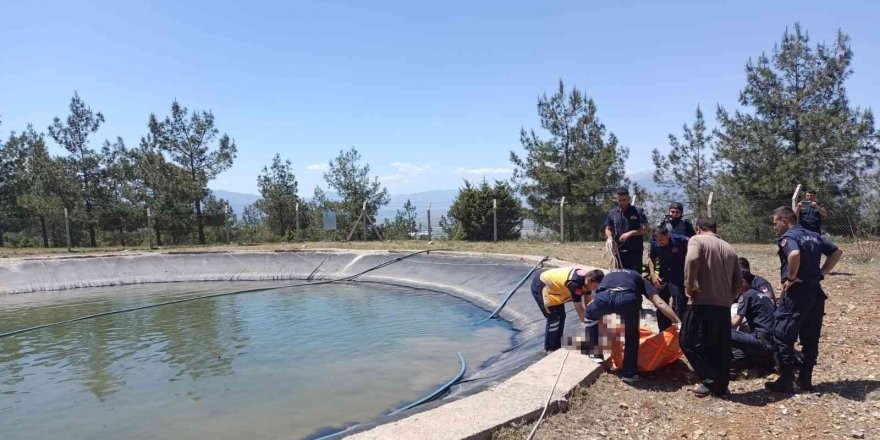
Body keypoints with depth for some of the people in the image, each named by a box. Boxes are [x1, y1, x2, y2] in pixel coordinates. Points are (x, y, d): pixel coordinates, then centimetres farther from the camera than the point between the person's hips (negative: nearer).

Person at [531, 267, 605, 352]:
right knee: (554, 319, -6)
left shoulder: (586, 277, -7)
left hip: (550, 282, 10)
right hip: (540, 285, -10)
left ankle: (556, 347, 26)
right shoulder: (575, 284, -34)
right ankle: (549, 350, 10)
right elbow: (579, 309, -25)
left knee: (561, 316, 13)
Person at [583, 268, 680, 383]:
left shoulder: (608, 276, 45)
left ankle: (594, 352, 35)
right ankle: (629, 373, 26)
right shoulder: (638, 277, 37)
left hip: (603, 296, 1)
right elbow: (659, 303, 23)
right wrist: (678, 322, 24)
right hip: (628, 298, -1)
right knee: (632, 335, 26)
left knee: (589, 315, 35)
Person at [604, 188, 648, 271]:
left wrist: (630, 233, -18)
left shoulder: (637, 212, 1)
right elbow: (608, 229, 12)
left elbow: (645, 228, -4)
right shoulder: (612, 213, 10)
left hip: (635, 251, -3)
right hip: (619, 251, 3)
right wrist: (609, 237, -10)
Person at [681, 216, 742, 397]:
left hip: (703, 302, -7)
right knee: (721, 347, 13)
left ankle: (709, 381, -1)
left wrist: (689, 285, -15)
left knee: (689, 342, 2)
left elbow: (692, 260, -23)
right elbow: (739, 280, 16)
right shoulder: (729, 248, 18)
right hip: (724, 305, 7)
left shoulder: (697, 240, -1)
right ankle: (721, 386, 17)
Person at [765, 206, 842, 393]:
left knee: (783, 337, 0)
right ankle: (805, 379, 22)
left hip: (796, 293, -9)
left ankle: (786, 381, 3)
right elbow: (836, 252, 21)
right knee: (810, 338, 14)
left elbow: (795, 254, -34)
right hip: (816, 291, 9)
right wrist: (821, 273, 14)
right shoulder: (813, 236, 14)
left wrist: (791, 277, -19)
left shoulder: (787, 237, -13)